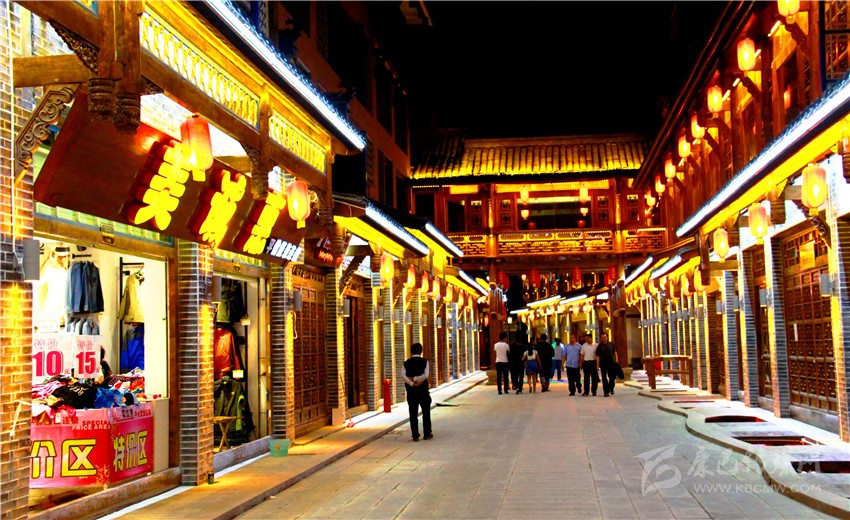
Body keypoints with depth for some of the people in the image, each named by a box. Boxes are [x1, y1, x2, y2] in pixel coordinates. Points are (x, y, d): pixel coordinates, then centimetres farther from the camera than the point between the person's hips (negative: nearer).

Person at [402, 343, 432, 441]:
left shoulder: (406, 363, 3)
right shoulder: (424, 361, -2)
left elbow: (403, 375, -13)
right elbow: (426, 374, -16)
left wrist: (411, 383, -17)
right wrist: (417, 379, -11)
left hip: (411, 391, 1)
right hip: (423, 390, -1)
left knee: (413, 414, 5)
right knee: (426, 412, 11)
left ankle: (415, 435, 4)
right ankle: (427, 434, 13)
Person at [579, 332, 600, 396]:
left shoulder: (595, 345, -3)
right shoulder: (584, 345, 6)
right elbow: (582, 355, 12)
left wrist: (597, 365, -10)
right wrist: (581, 364, 9)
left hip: (593, 362, -2)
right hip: (586, 363, 2)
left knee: (594, 378, 4)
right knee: (586, 378, 3)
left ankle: (594, 391, 15)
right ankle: (586, 391, 7)